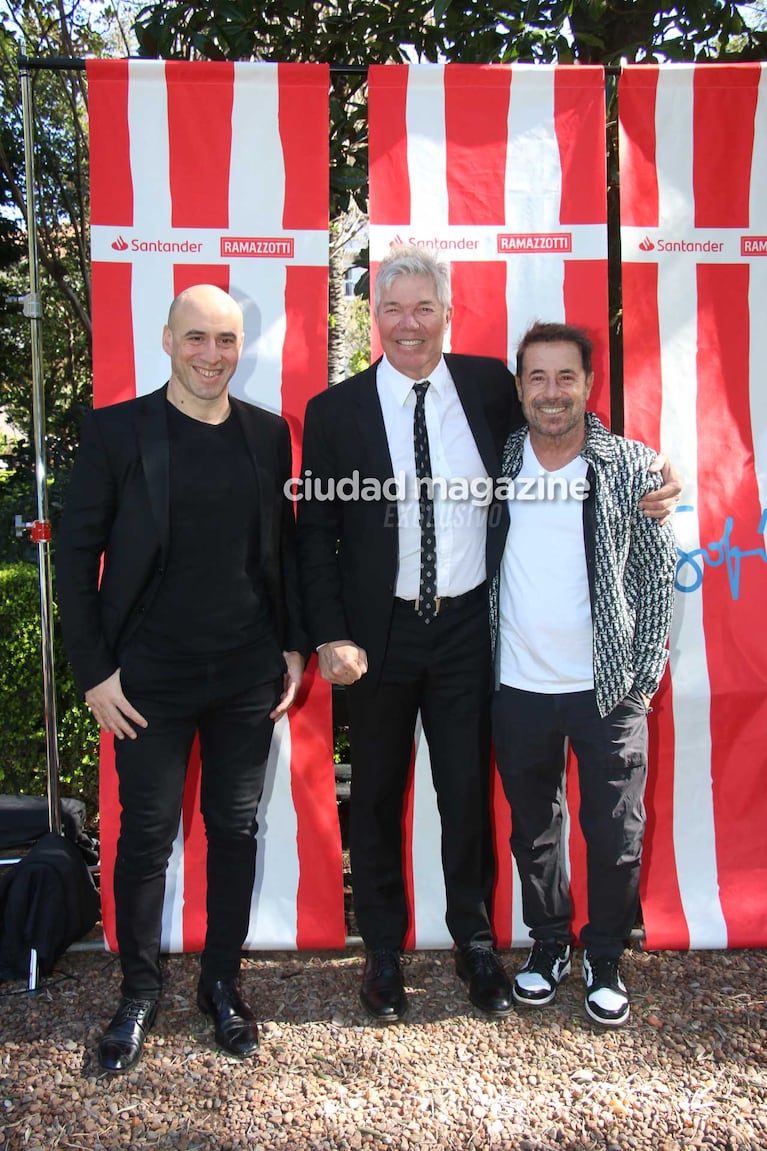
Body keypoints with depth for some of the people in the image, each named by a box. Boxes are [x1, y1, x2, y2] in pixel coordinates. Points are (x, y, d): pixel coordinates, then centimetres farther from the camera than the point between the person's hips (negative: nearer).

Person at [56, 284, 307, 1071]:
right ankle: (138, 992, 30)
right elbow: (76, 554, -4)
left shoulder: (268, 433, 5)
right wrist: (94, 672, -7)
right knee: (146, 834, 8)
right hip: (150, 679, -2)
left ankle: (222, 982, 32)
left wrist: (294, 645, 6)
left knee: (236, 830, 12)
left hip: (248, 675, 3)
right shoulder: (115, 430, -5)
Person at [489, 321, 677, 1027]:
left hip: (609, 688, -1)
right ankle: (549, 943, 37)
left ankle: (605, 958, 30)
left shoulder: (633, 467, -4)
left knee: (616, 834, 7)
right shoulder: (498, 464, 1)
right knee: (533, 827, 15)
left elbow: (659, 573, 0)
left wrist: (644, 676, -4)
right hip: (519, 686, 2)